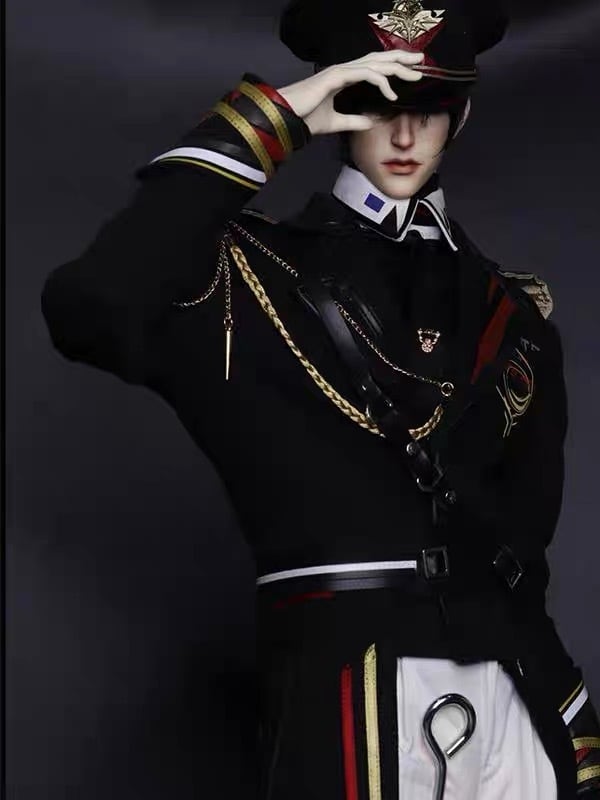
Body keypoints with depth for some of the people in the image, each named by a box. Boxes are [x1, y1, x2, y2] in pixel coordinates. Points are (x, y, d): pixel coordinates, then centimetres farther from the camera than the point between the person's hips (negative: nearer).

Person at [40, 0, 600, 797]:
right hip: (345, 698, -4)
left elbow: (530, 506, 16)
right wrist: (261, 124, -15)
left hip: (518, 692, 5)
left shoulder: (511, 308, 15)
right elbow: (90, 308, -19)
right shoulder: (258, 272, 0)